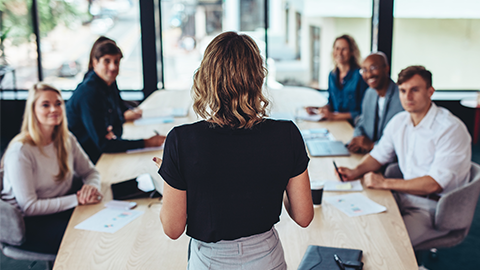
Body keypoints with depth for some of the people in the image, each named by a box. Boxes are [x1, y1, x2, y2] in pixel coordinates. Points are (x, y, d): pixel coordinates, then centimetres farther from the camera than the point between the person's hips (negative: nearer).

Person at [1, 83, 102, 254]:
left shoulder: (67, 140, 4)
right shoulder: (20, 151, -18)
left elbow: (90, 172, 14)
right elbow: (29, 207, -20)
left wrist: (92, 186, -12)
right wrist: (77, 199, -22)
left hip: (60, 210, 7)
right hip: (26, 225, -7)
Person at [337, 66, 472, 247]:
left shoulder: (451, 129, -17)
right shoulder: (398, 122, 6)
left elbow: (434, 184, -22)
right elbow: (379, 155, 18)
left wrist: (385, 183, -21)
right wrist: (356, 172, -3)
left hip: (435, 208, -7)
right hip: (404, 197, 7)